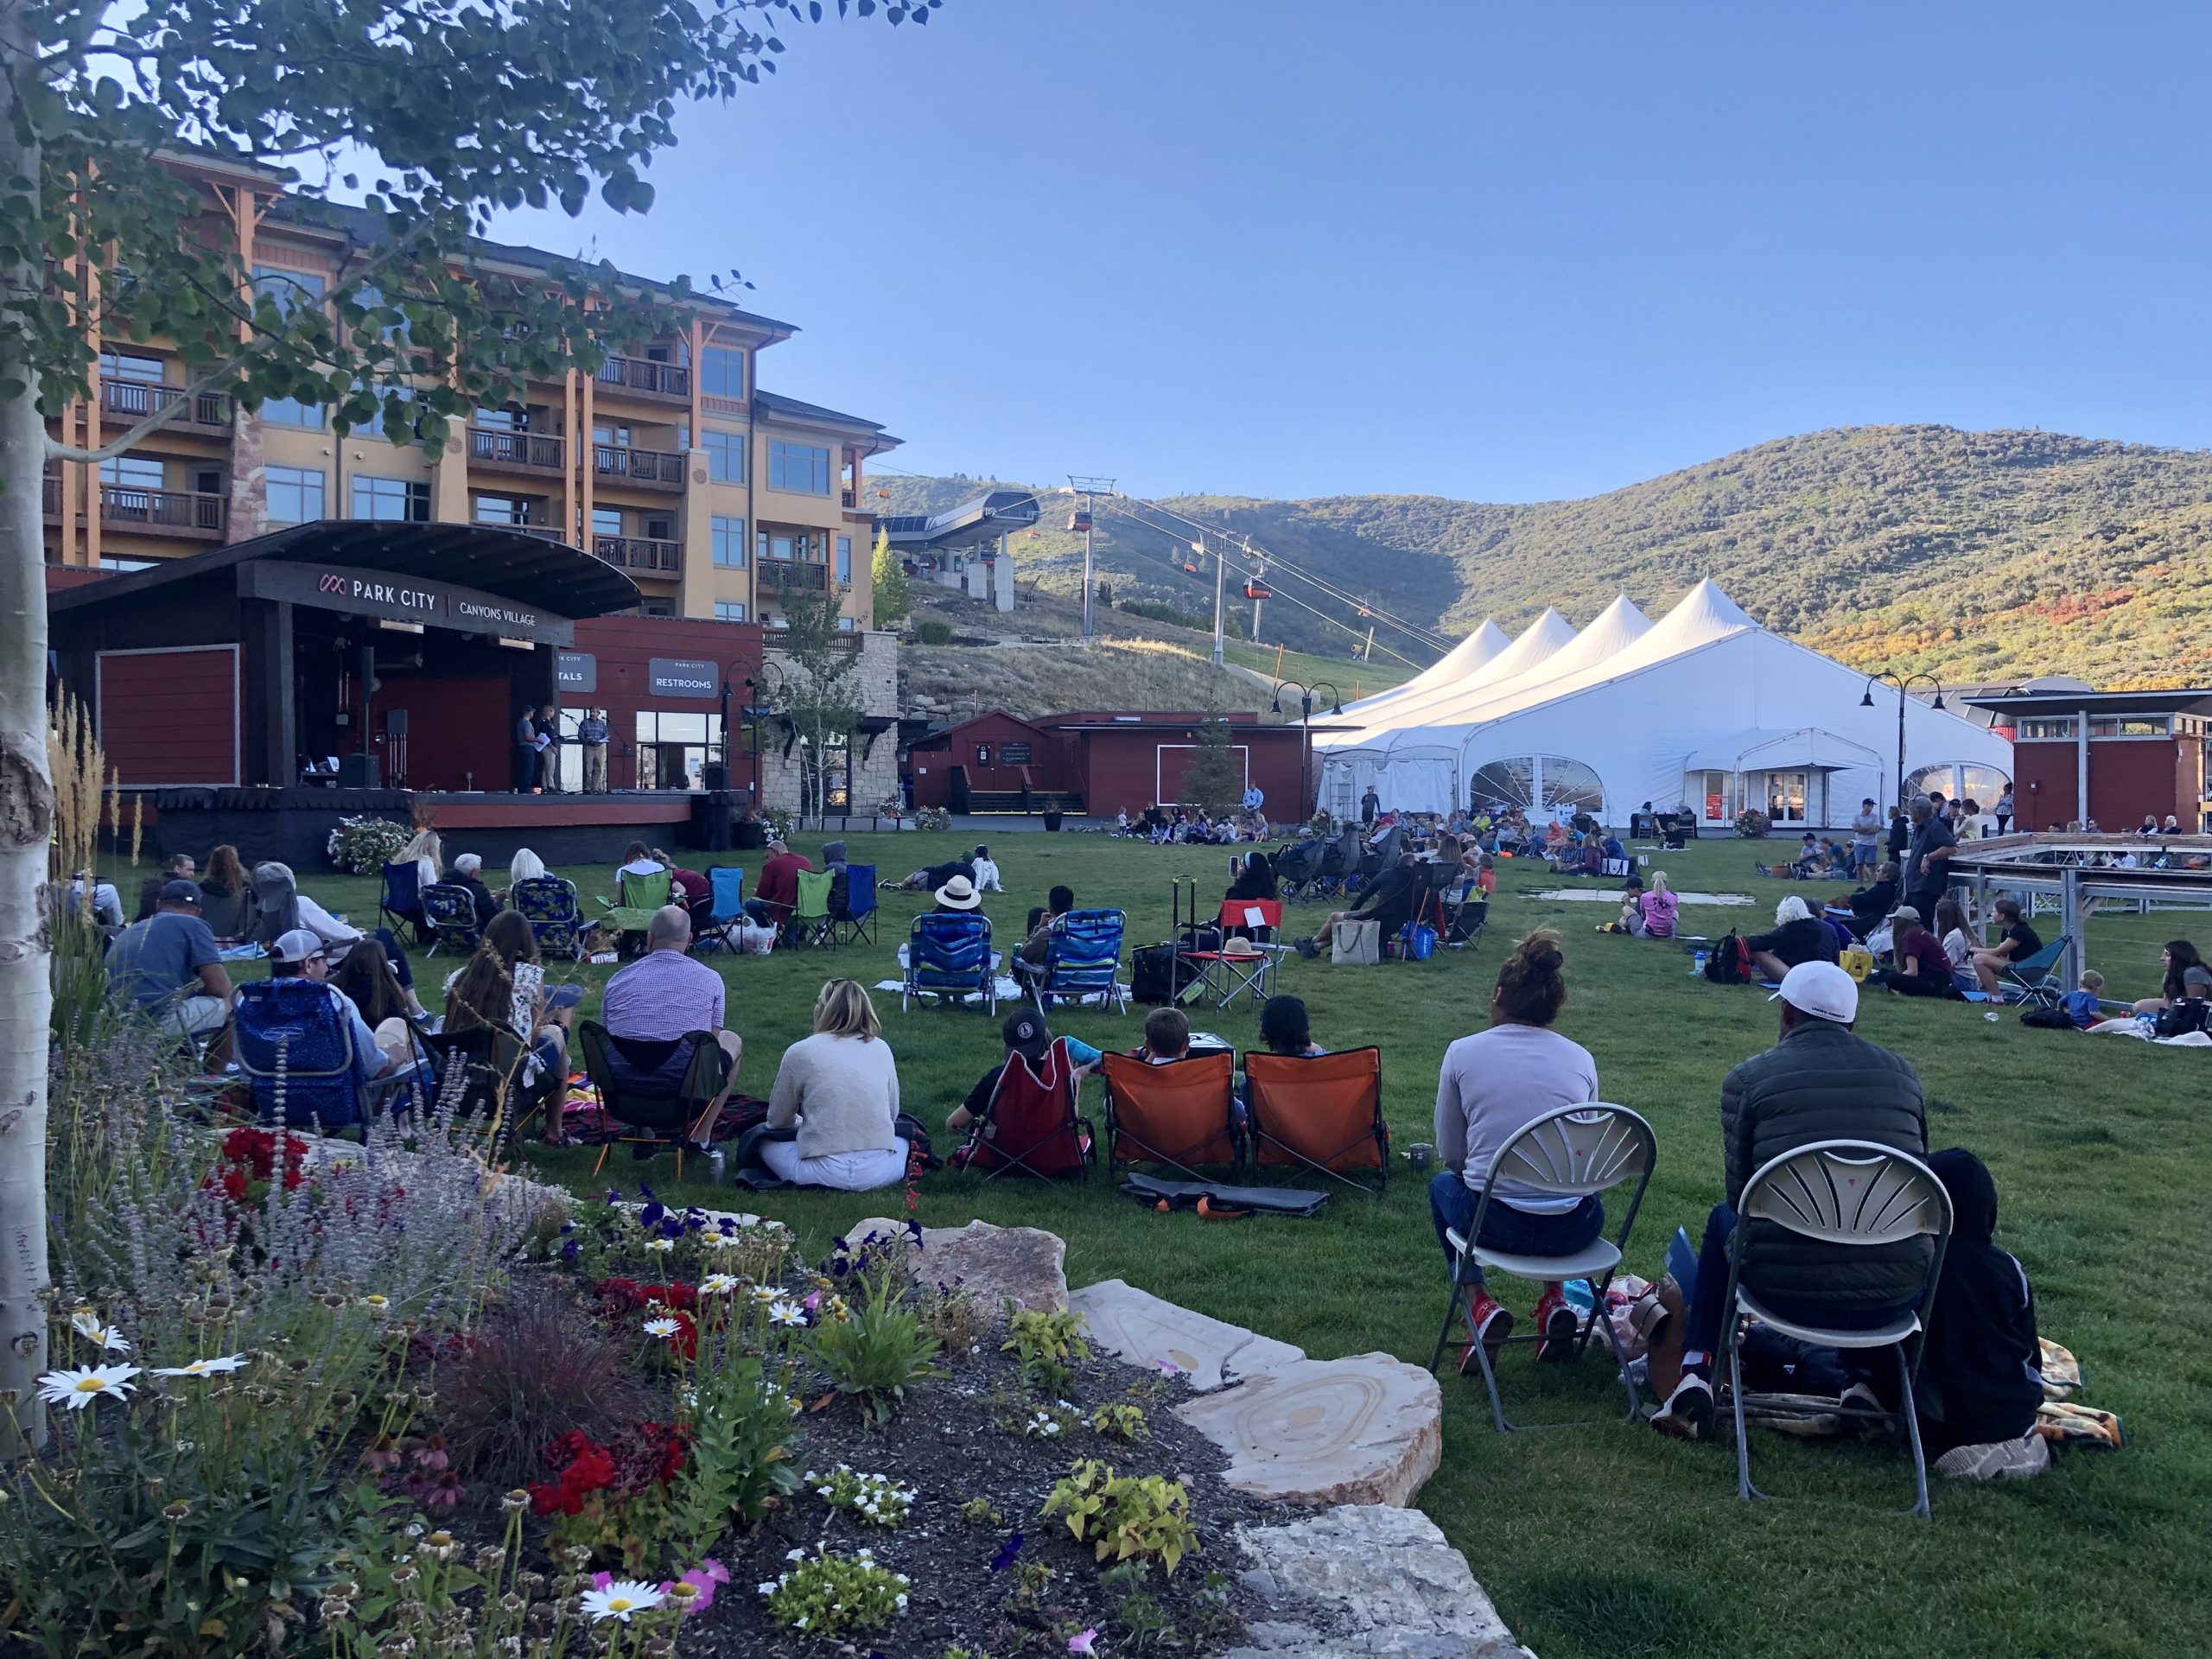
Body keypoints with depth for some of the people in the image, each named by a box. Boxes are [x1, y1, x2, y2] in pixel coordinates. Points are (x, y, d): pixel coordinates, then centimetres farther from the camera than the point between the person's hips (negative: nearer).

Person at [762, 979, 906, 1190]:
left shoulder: (800, 1052, -1)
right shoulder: (881, 1049, 6)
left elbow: (777, 1121, 9)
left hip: (823, 1172, -2)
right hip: (879, 1172, 2)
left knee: (763, 1141, 24)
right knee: (903, 1132, 34)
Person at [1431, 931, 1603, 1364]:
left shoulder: (1463, 1053, -3)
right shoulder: (1581, 1059, 4)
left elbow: (1450, 1153, 5)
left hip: (1495, 1224, -2)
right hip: (1572, 1231, 3)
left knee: (1443, 1184, 33)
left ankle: (1479, 1303, 13)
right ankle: (1555, 1300, 20)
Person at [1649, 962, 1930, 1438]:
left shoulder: (1749, 1078, -2)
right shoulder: (1902, 1073, 8)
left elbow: (1737, 1191, 3)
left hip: (1786, 1290, -3)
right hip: (1893, 1299, 3)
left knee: (1723, 1219, 31)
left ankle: (1695, 1379, 22)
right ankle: (1867, 1381, 28)